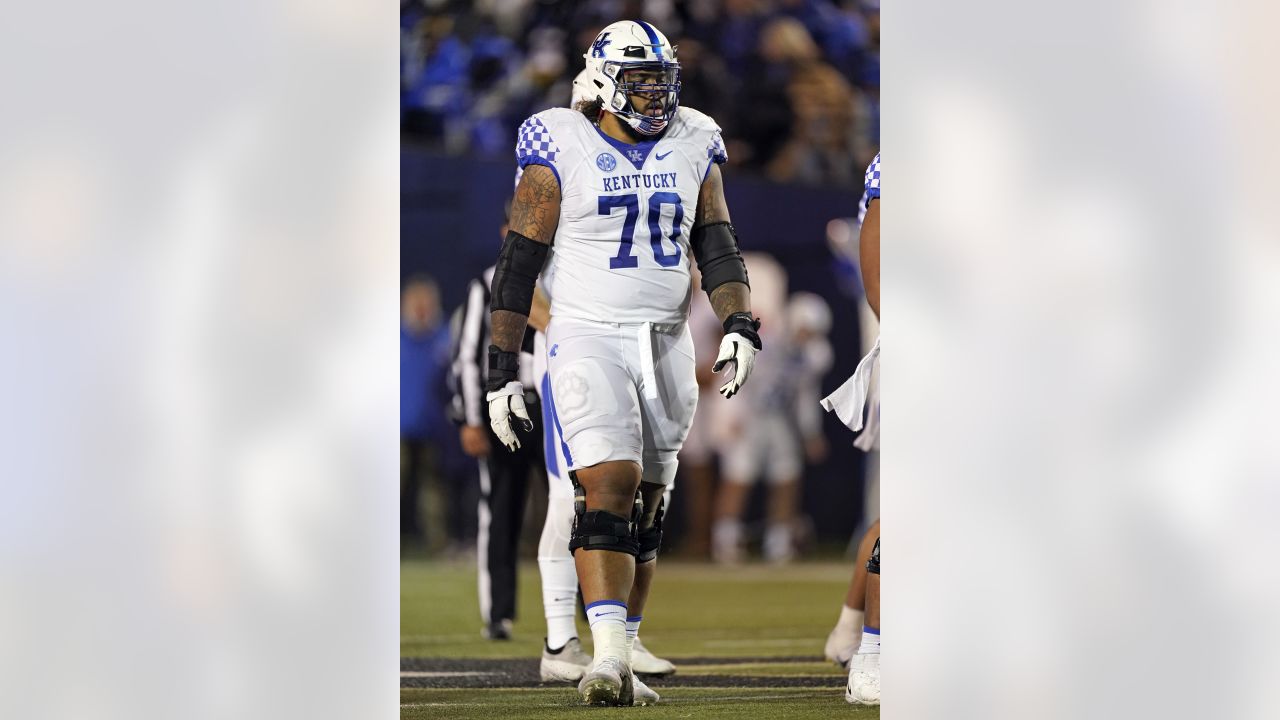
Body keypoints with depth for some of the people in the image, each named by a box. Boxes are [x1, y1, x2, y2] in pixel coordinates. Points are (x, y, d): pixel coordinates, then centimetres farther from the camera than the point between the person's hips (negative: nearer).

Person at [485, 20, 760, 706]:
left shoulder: (692, 147, 9)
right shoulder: (562, 149, -5)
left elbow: (717, 248, 11)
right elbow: (518, 263, -3)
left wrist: (738, 327, -7)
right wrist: (502, 371, -6)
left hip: (666, 342, 5)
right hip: (587, 338, -5)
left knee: (644, 510, 8)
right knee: (608, 489, -18)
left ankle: (621, 658, 16)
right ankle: (609, 659, -25)